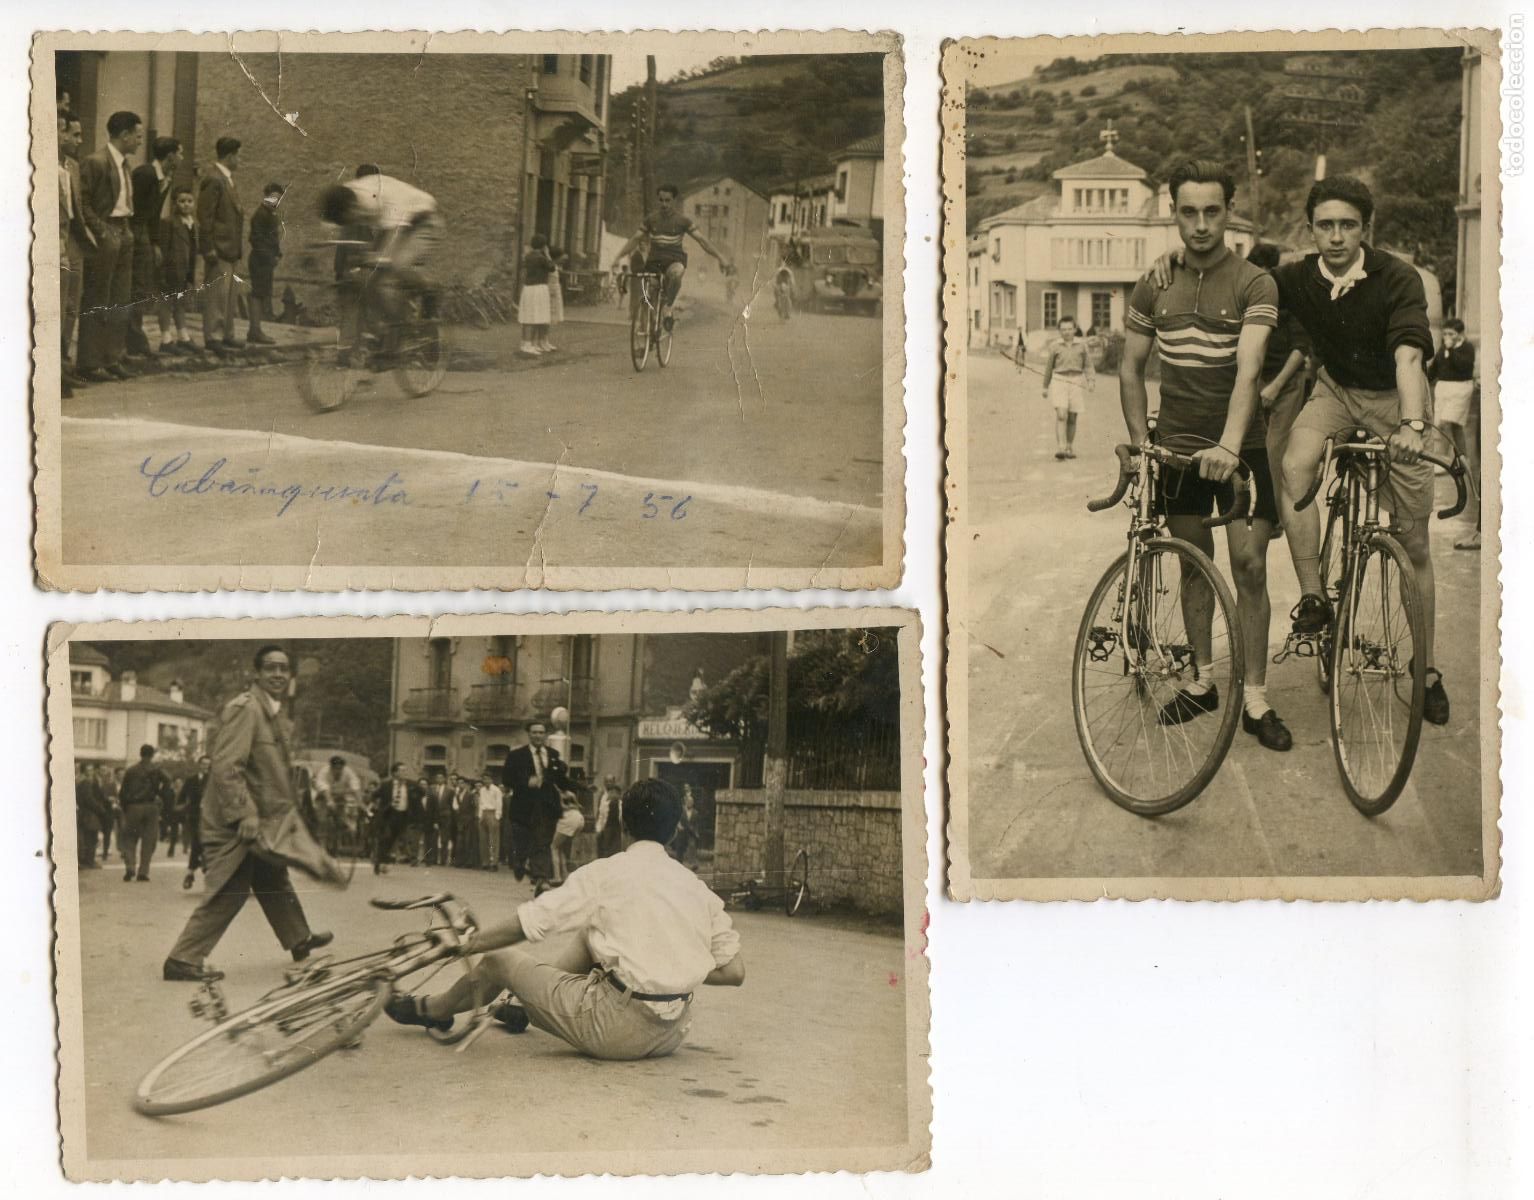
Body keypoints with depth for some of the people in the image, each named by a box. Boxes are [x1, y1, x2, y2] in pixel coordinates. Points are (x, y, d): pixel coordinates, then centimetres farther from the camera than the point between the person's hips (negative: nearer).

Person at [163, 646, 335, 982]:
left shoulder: (276, 715, 14)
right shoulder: (245, 709, -19)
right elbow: (226, 765, -26)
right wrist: (245, 814, -29)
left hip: (265, 820, 10)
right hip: (236, 824, -10)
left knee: (275, 883, 23)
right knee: (230, 891, -8)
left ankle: (299, 941, 39)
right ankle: (183, 960, -3)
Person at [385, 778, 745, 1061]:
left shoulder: (605, 873, -6)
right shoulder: (695, 885, 7)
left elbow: (526, 923, -9)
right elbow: (735, 971, 5)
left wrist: (465, 945, 4)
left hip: (618, 1031, -6)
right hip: (671, 1035, 6)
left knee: (500, 959, 14)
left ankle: (434, 1009, 40)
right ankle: (524, 1005, 44)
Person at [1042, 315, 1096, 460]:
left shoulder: (1082, 346, 5)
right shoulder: (1055, 347, 4)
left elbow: (1088, 365, 8)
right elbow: (1049, 367, 13)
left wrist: (1091, 381, -8)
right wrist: (1045, 387, 19)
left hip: (1075, 382, 2)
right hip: (1059, 380, -2)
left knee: (1072, 417, 6)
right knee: (1061, 415, -15)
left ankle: (1070, 449, 20)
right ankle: (1060, 449, -20)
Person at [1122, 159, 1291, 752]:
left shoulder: (1254, 284, -9)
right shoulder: (1153, 286, 4)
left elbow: (1248, 369, -22)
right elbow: (1130, 368, 11)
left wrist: (1229, 446, -35)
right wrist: (1141, 444, 2)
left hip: (1240, 446, -3)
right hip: (1177, 445, 3)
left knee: (1249, 565, -5)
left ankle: (1255, 698, 2)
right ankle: (1201, 681, 23)